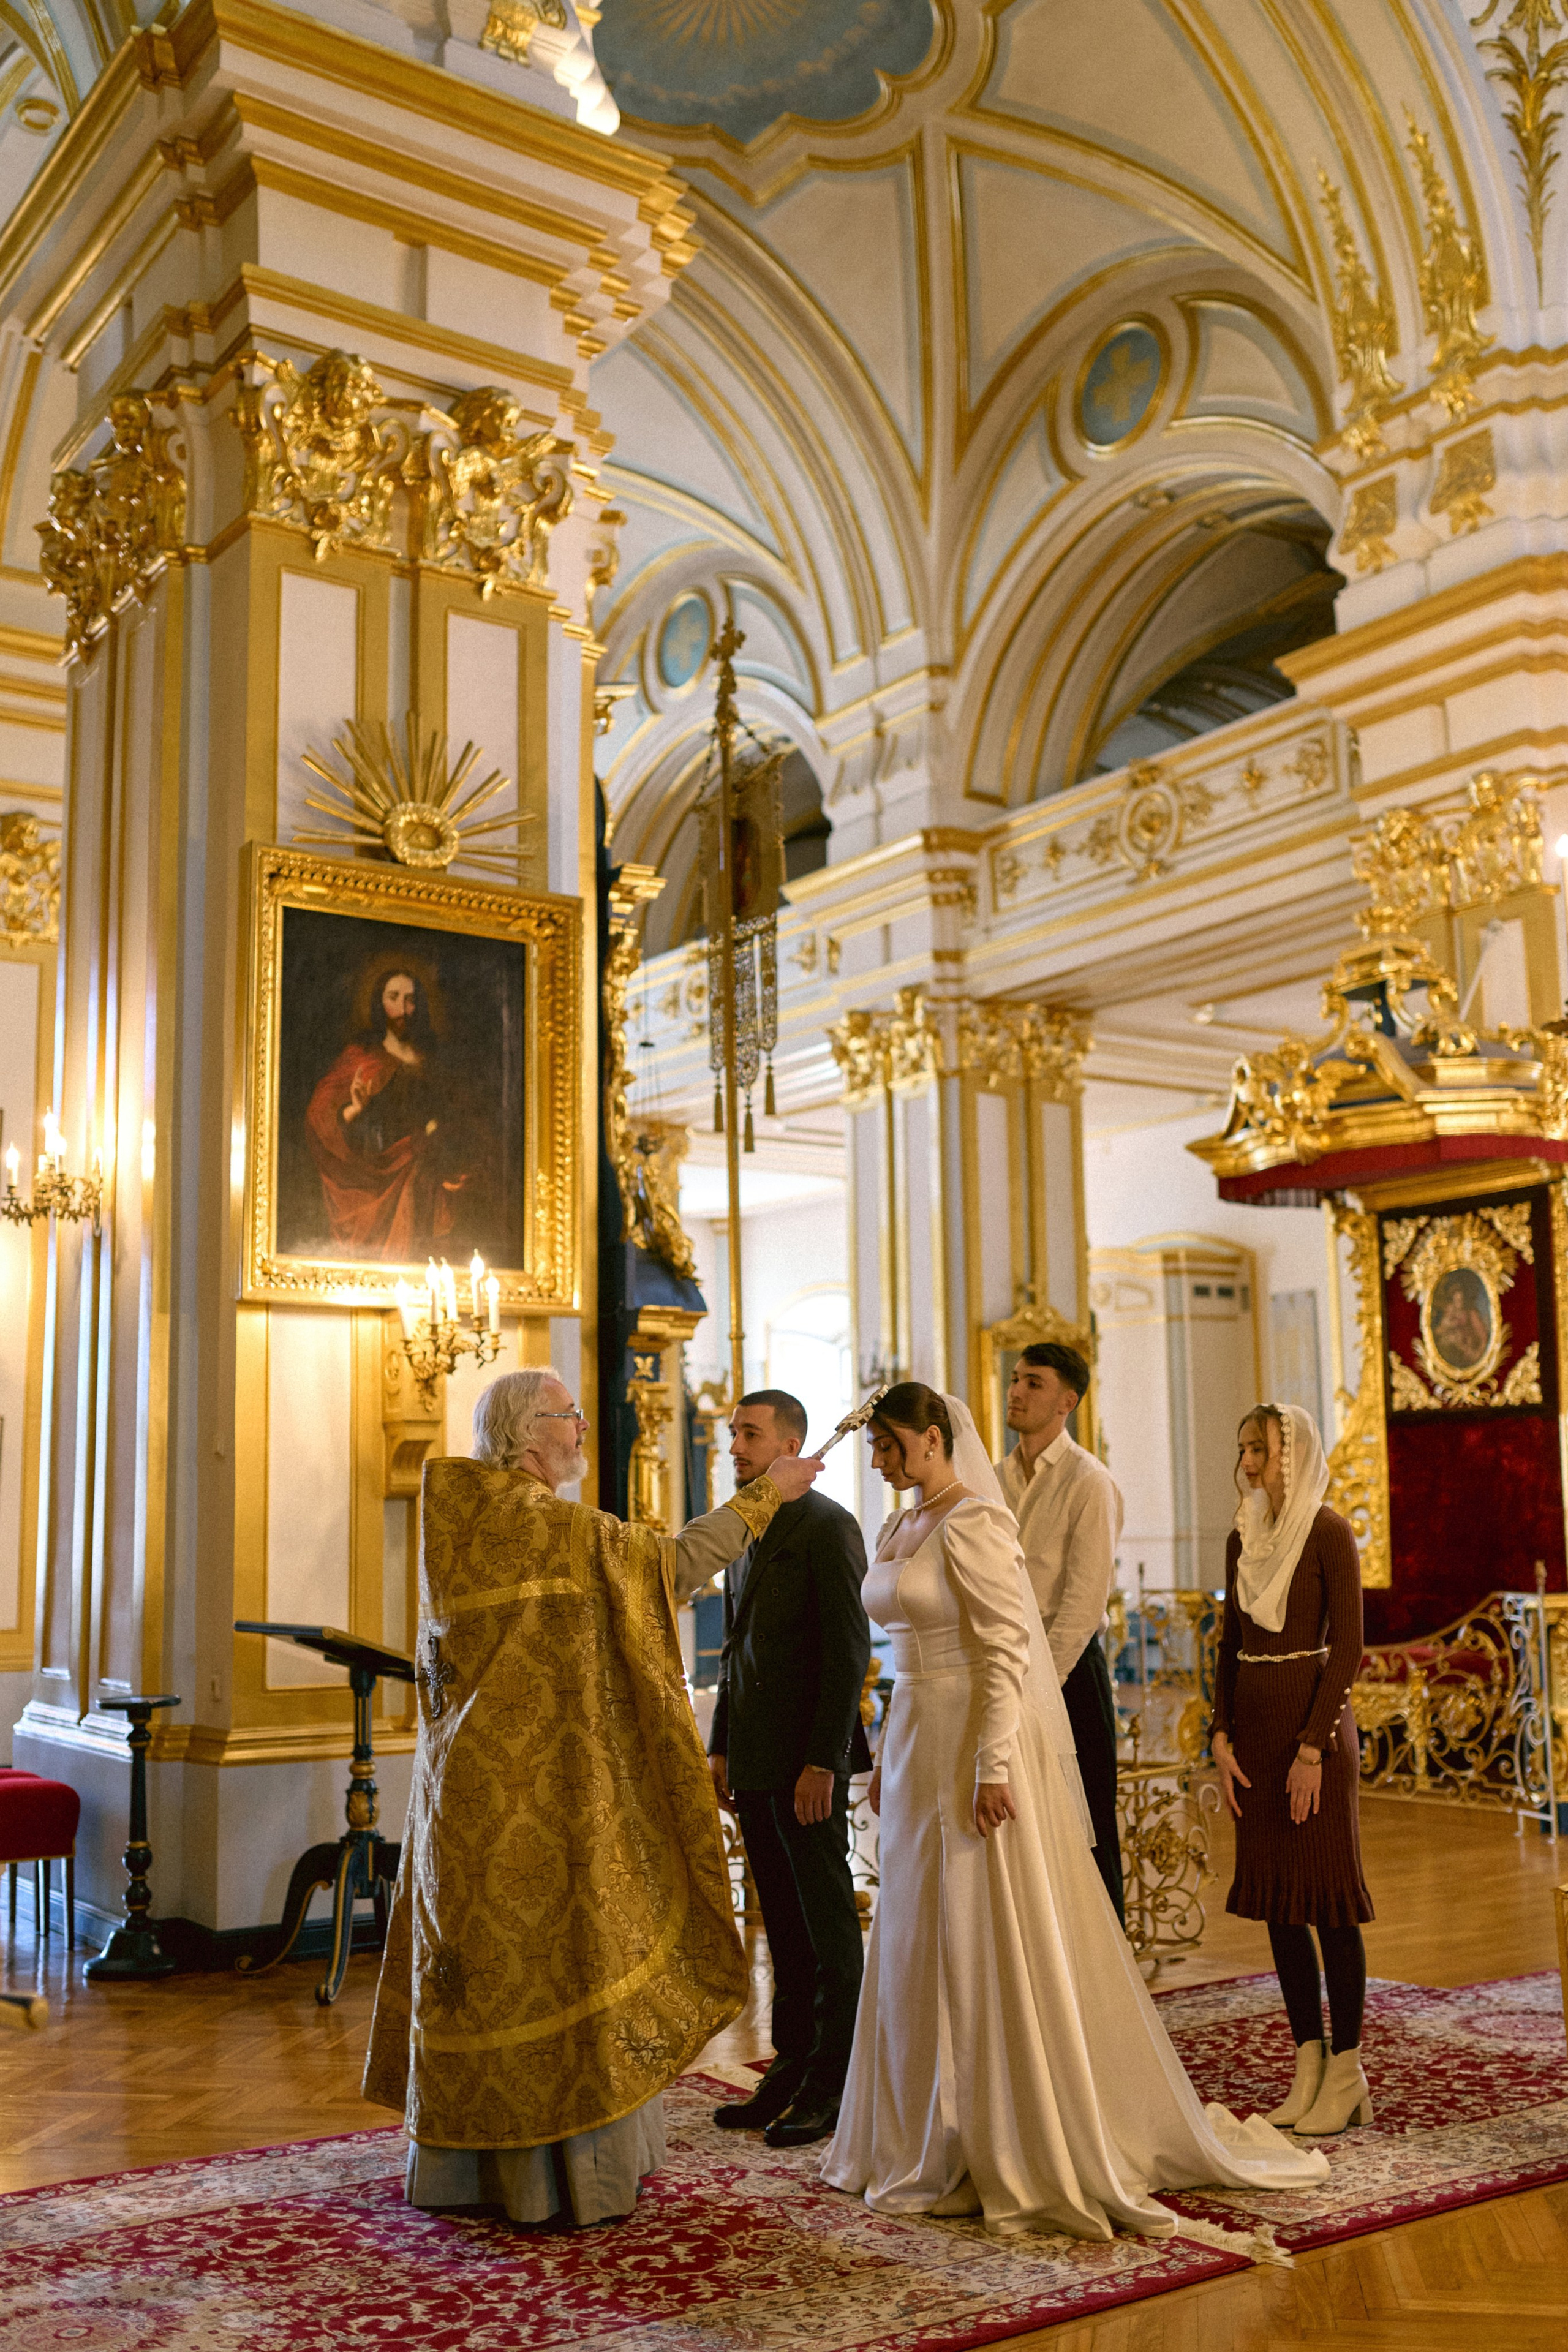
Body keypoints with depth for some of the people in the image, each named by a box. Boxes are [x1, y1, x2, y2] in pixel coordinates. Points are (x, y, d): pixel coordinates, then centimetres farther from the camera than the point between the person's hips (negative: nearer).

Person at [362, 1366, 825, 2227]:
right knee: (559, 1957, 1)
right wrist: (765, 1495, 3)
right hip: (545, 1792, -8)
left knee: (488, 1964, 15)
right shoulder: (556, 1527, -16)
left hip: (470, 1786, 8)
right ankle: (563, 2173, 9)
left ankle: (468, 2160, 25)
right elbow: (677, 1562, -8)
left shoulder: (460, 1522, 7)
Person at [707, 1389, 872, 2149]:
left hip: (807, 1760, -8)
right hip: (755, 1761, 8)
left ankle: (835, 2085, 13)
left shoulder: (827, 1527, -11)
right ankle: (792, 2066, 23)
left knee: (827, 1923, 3)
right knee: (783, 1923, 14)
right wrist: (721, 1748, 15)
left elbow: (849, 1650, -16)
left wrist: (822, 1763, -19)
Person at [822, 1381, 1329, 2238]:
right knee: (921, 1947, 15)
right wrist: (886, 1757, 19)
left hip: (975, 1745, -9)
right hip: (918, 1748, 9)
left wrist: (991, 1766, -22)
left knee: (993, 1941, -1)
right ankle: (942, 2135, 28)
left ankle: (1031, 2145, 13)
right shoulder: (899, 1531, 13)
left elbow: (1007, 1648, -19)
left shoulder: (973, 1526, -14)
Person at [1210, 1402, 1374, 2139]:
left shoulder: (1328, 1532, -9)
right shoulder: (1242, 1538, 11)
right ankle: (1309, 2067, 18)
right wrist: (1220, 1737, 4)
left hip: (1313, 1722, -7)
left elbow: (1348, 1646, -12)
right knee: (1276, 1900, 9)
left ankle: (1347, 2074, 10)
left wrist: (1314, 1747, -16)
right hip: (1253, 1725, 7)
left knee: (1329, 1896, 0)